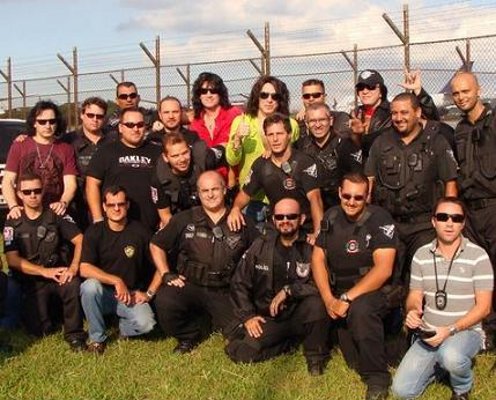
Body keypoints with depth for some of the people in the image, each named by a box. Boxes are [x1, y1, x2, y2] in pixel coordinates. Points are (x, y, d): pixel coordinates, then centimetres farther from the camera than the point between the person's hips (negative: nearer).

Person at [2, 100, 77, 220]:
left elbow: (70, 184, 1)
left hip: (55, 213, 0)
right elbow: (8, 181, 3)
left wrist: (63, 203, -19)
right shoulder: (19, 146, 6)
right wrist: (13, 206, -14)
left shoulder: (66, 149, 7)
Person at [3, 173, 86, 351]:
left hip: (59, 274, -1)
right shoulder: (13, 224, 3)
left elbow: (80, 240, -5)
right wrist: (45, 271, -18)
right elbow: (12, 260, -5)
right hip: (32, 281, 1)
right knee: (41, 330, -14)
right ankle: (51, 308, 22)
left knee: (74, 285, -35)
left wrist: (73, 268, -23)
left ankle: (74, 334, -14)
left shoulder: (56, 216, 2)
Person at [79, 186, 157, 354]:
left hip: (131, 295, 0)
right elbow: (84, 269, -17)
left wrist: (149, 293, -6)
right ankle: (97, 337, -12)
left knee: (146, 324, -28)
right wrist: (116, 281, -24)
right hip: (103, 293, 0)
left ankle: (122, 327, 9)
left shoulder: (140, 232, -3)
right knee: (90, 286, -34)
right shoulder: (94, 232, -5)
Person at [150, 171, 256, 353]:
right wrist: (166, 274, -1)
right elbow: (156, 245, 11)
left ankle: (216, 321, 19)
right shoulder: (184, 220, 5)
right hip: (190, 286, 0)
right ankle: (189, 335, 2)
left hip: (225, 293, 1)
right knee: (164, 301, -31)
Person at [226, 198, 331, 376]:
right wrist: (247, 316, -3)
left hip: (300, 316, -2)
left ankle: (316, 357, -8)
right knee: (241, 352, -21)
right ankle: (293, 341, 3)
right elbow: (239, 283, 7)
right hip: (267, 318, 2)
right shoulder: (260, 246, 3)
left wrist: (288, 290, -22)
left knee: (316, 303, -35)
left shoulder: (312, 247, -6)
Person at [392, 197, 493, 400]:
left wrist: (450, 330, -23)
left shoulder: (478, 256, -10)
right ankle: (439, 363, 21)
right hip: (429, 333, 4)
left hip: (465, 331, -3)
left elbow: (483, 306, -11)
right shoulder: (421, 255, 1)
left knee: (451, 357, -39)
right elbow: (414, 296, 6)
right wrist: (412, 312, -19)